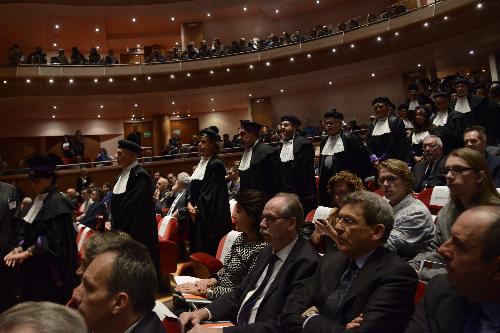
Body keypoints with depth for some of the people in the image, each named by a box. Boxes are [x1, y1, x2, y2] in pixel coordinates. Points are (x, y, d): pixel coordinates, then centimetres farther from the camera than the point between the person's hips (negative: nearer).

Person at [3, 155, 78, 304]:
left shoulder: (58, 203, -16)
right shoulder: (38, 201, 11)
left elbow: (54, 240, -21)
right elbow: (28, 230, 13)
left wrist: (28, 252, -19)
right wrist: (19, 248, -3)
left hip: (50, 268, -8)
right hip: (34, 266, 8)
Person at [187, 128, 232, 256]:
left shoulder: (216, 164, -13)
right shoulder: (202, 162, 13)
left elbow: (211, 193, -16)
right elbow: (193, 188, 15)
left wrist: (197, 208, -9)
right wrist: (190, 203, 0)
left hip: (210, 218, -8)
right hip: (197, 215, 8)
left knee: (209, 249, -4)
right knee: (198, 246, 12)